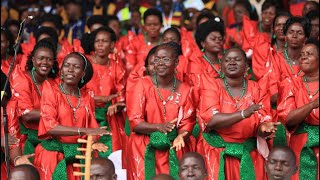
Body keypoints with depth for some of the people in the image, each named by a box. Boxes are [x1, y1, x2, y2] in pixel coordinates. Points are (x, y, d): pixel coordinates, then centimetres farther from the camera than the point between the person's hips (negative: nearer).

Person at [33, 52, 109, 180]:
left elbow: (91, 130, 8)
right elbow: (50, 126, -17)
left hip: (76, 156, 4)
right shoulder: (51, 91, -5)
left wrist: (93, 143, -16)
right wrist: (84, 131, -24)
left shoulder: (87, 99, 8)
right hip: (51, 155, -4)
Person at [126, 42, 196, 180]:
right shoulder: (142, 85, -5)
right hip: (144, 149, -2)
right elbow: (134, 122, -9)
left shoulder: (184, 90, 3)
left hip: (174, 149, 2)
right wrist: (159, 127, -25)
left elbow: (187, 122, 0)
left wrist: (181, 136, -22)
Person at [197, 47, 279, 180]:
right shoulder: (212, 86, -5)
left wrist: (264, 128, -27)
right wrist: (243, 113, -30)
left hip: (249, 155, 2)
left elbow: (261, 124, -3)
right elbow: (211, 120, -19)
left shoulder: (256, 90, 2)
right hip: (217, 153, -2)